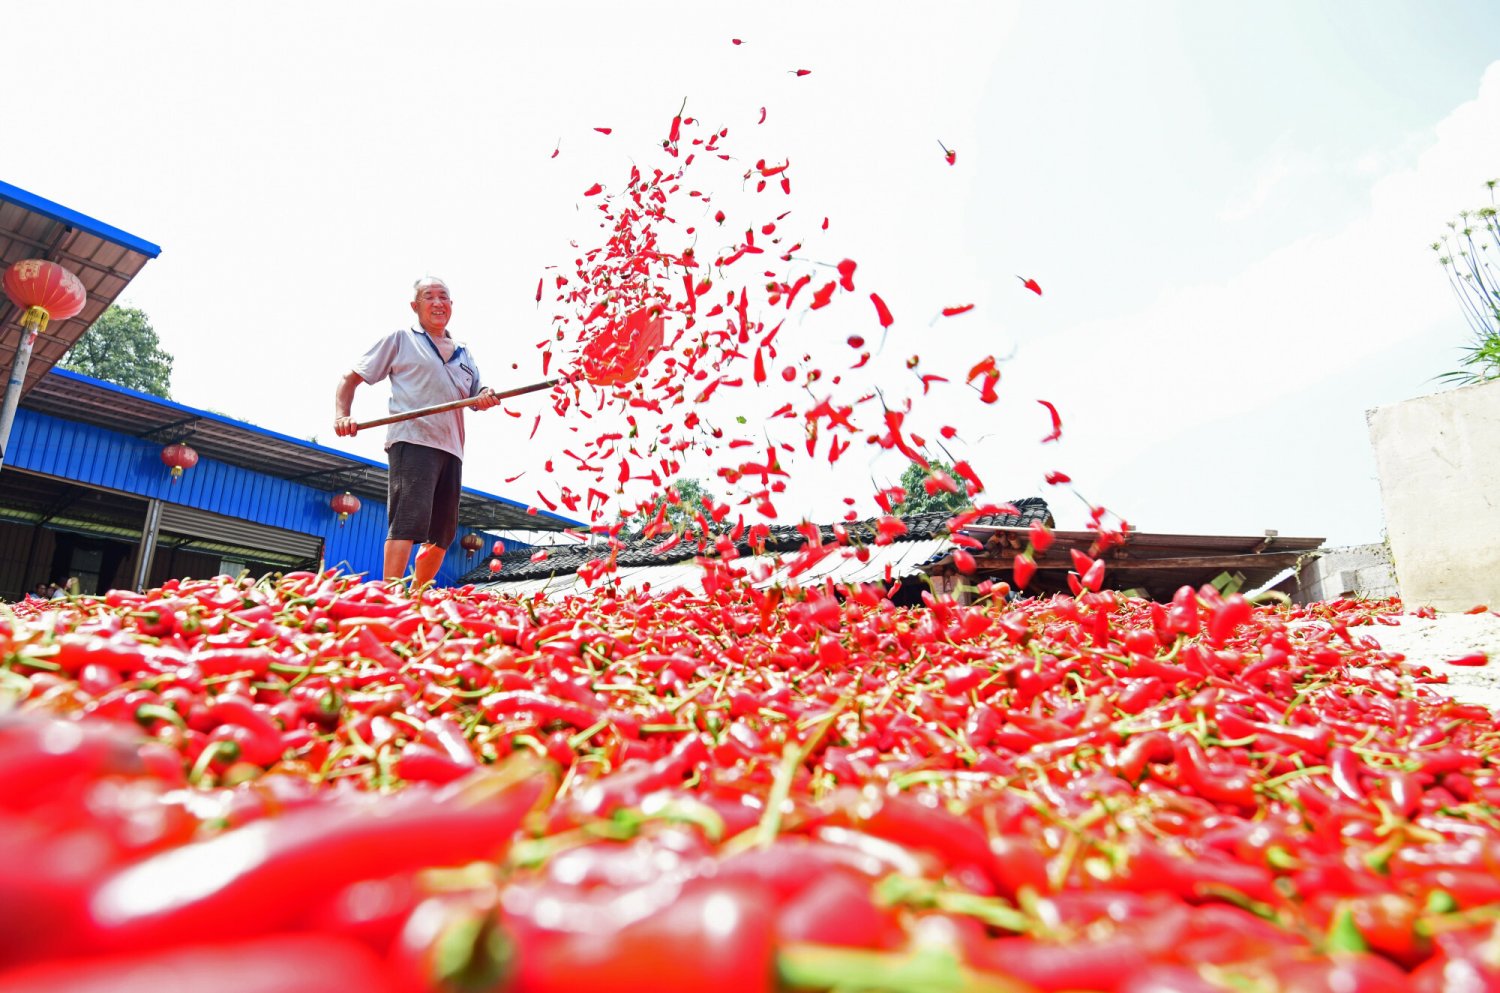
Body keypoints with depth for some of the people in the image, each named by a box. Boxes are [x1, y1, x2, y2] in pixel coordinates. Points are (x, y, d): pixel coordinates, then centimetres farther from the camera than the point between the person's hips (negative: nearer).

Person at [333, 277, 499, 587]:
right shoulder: (400, 339, 11)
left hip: (451, 449, 6)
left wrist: (487, 398, -2)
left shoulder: (464, 353, 25)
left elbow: (478, 396, 24)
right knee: (409, 518, -20)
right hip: (412, 441, -6)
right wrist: (341, 415, -8)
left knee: (442, 533, 7)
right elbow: (351, 378, 10)